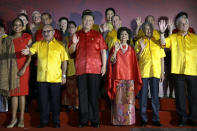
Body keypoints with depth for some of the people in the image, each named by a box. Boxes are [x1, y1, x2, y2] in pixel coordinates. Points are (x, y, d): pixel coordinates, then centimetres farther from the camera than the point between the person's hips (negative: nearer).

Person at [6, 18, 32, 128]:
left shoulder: (27, 37, 3)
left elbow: (30, 55, -2)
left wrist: (24, 68, -12)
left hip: (23, 68, -2)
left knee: (22, 93, 0)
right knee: (14, 93, 3)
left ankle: (21, 119, 7)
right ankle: (14, 118, 12)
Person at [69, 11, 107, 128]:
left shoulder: (98, 35, 9)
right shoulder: (77, 35, 13)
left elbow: (103, 51, 6)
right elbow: (70, 51, 13)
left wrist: (104, 66, -2)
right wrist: (74, 43, -7)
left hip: (95, 69, -2)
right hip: (80, 69, 2)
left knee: (94, 95, 0)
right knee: (82, 95, 4)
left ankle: (95, 120, 8)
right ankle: (83, 120, 13)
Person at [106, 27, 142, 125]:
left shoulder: (131, 49, 14)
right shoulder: (115, 47, 9)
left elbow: (134, 64, 14)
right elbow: (111, 61, -1)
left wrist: (135, 77, 7)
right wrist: (115, 51, -15)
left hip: (129, 77, 2)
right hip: (118, 77, -1)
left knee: (129, 99, -4)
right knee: (118, 99, -4)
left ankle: (129, 120, 3)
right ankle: (118, 120, 2)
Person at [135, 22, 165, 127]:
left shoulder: (157, 41, 11)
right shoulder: (139, 42, 7)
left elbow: (161, 57, 12)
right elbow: (136, 58, 3)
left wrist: (162, 71, 7)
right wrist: (142, 49, -12)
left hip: (155, 72, 1)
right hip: (143, 72, -1)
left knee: (155, 96, 4)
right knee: (143, 96, 2)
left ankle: (156, 119, 13)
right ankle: (143, 119, 12)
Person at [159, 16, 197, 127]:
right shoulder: (173, 37, 8)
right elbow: (163, 43, -8)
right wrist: (162, 33, -23)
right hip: (178, 71, -1)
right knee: (180, 96, 5)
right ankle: (183, 118, 16)